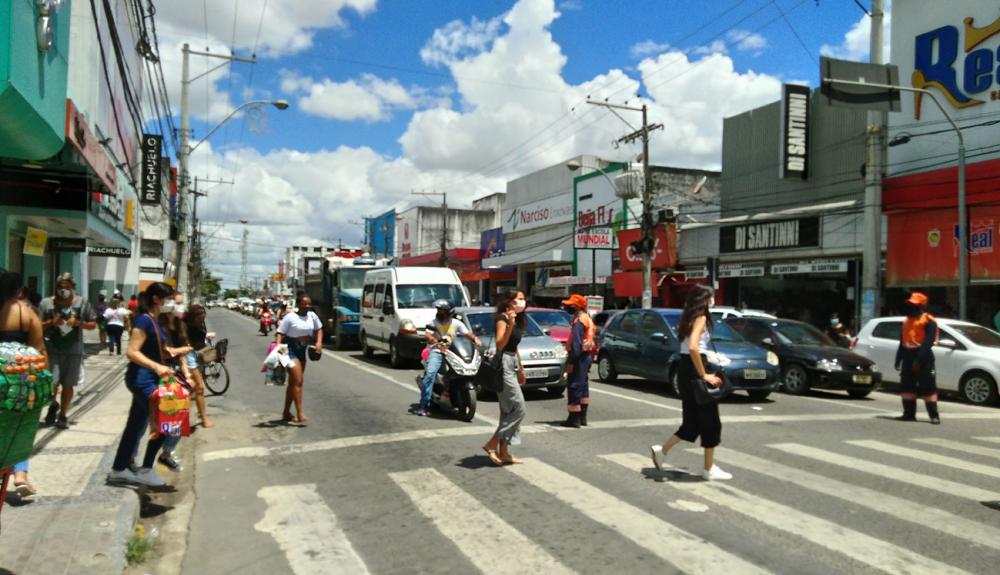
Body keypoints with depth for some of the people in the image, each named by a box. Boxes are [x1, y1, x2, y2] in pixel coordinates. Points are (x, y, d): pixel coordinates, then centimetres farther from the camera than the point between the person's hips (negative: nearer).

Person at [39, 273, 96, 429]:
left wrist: (79, 323, -12)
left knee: (68, 385, 6)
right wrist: (51, 322, -15)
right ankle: (53, 405, 28)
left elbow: (93, 324, 7)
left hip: (74, 351, 1)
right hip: (52, 350, -1)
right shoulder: (47, 303, 1)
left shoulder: (82, 303, 3)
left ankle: (63, 416, 21)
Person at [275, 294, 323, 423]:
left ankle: (286, 412, 25)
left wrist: (319, 342, 2)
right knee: (297, 381, -13)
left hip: (303, 350, 7)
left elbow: (319, 329, 17)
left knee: (293, 383, 14)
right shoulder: (290, 317, -12)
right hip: (291, 349, -7)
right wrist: (278, 345, -30)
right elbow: (280, 333, -13)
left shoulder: (312, 316, 4)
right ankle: (300, 414, -13)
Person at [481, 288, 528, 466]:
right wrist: (510, 324, -30)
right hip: (504, 364, -10)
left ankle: (504, 452, 16)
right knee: (519, 409, -10)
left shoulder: (518, 319, 15)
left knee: (508, 411, 11)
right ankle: (492, 444, -2)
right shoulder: (503, 318, -11)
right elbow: (499, 346, -22)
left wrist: (520, 369, 28)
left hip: (512, 365, 10)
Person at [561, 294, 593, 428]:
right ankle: (582, 417, 24)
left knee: (574, 386, -6)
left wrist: (571, 362, -22)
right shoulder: (588, 319, 15)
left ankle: (574, 418, -4)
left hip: (579, 357, -11)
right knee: (583, 385, 16)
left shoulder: (579, 321, -17)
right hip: (587, 356, 11)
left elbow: (576, 343, -23)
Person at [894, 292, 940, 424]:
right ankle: (909, 414, 14)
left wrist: (919, 359, -24)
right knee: (906, 387, 8)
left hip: (923, 357, -8)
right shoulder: (907, 320, 17)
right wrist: (898, 359, 16)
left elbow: (929, 341, -17)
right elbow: (902, 342, 20)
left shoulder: (929, 321, -8)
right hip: (908, 355, 8)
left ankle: (934, 416, 0)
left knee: (928, 387, -5)